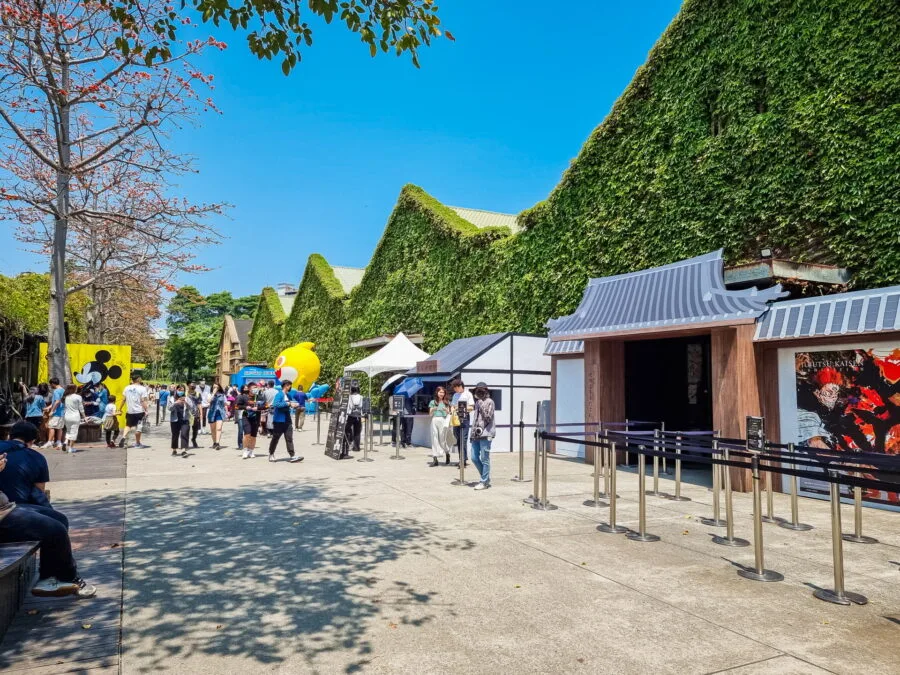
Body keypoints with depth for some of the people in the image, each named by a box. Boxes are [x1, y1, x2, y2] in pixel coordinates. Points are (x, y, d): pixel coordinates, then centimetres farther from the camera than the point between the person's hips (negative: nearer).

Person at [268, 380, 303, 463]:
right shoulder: (279, 395, -12)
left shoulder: (289, 395, 11)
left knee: (289, 438, 0)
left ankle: (292, 456, -4)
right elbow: (276, 404, -28)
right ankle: (271, 454, 23)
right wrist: (288, 403, -28)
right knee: (275, 438, 7)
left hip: (287, 420, 7)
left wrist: (295, 404, 2)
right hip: (279, 421, -7)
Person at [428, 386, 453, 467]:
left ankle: (447, 453, 27)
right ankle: (435, 459, -2)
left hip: (443, 420, -1)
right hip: (434, 420, 1)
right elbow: (430, 414, 10)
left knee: (442, 439, -1)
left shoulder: (446, 402, 12)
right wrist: (433, 410, -10)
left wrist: (446, 410, -10)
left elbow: (449, 413, 11)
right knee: (434, 439, -3)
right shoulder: (433, 402, 12)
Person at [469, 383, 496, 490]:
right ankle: (486, 477, 22)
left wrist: (481, 406, -14)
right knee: (474, 458, 7)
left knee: (484, 459, -3)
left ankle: (485, 482, 4)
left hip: (485, 434, -8)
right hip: (476, 434, 8)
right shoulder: (477, 402, 18)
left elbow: (488, 418, -11)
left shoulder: (489, 402, -4)